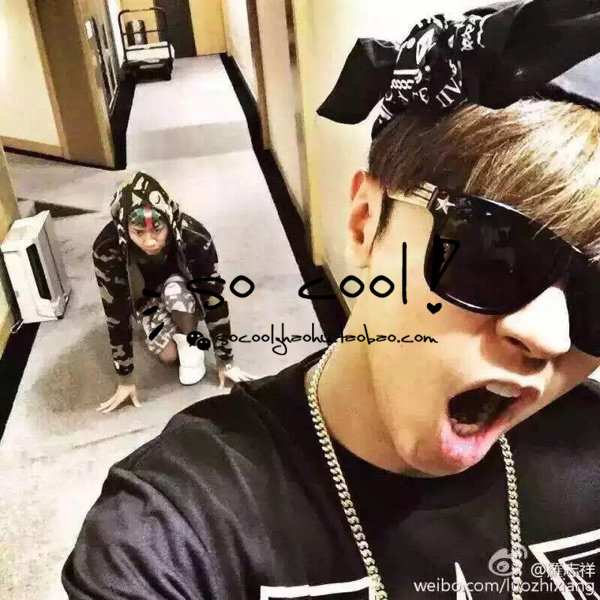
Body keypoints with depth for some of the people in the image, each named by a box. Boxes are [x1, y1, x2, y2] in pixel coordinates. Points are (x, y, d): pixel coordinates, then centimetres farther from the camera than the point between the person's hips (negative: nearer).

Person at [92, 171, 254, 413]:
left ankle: (189, 341, -6)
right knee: (168, 355, -16)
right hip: (146, 298, 1)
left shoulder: (193, 237, -38)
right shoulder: (107, 248, -36)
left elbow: (214, 299, -30)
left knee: (175, 289, -35)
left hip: (183, 291, -1)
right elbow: (116, 314, -29)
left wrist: (225, 362, -23)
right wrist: (125, 379, -22)